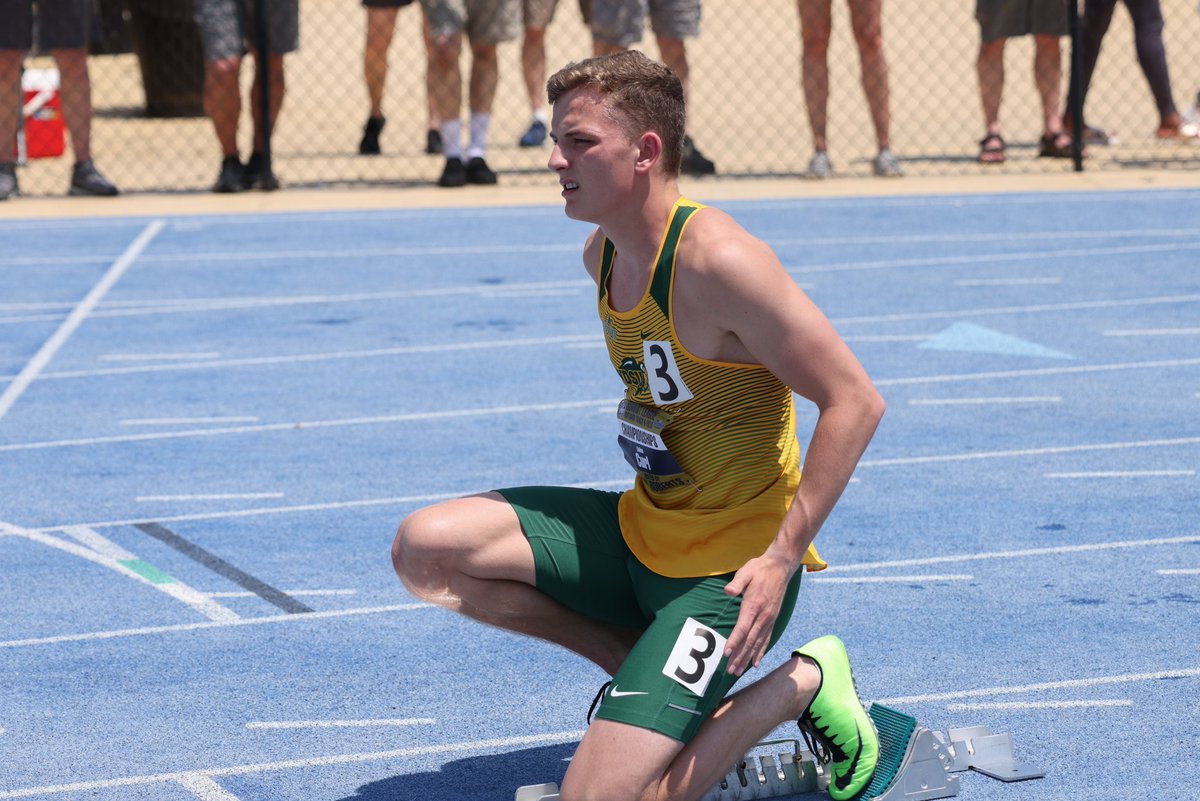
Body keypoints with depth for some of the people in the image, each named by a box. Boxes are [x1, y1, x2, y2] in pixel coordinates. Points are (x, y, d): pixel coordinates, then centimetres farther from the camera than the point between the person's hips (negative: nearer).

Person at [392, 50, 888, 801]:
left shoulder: (716, 259, -23)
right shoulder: (602, 254, 4)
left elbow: (855, 402, -23)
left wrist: (782, 557, -24)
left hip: (727, 569, -8)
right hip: (640, 534, 8)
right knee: (425, 550, -6)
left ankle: (799, 683, 4)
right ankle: (638, 659, 8)